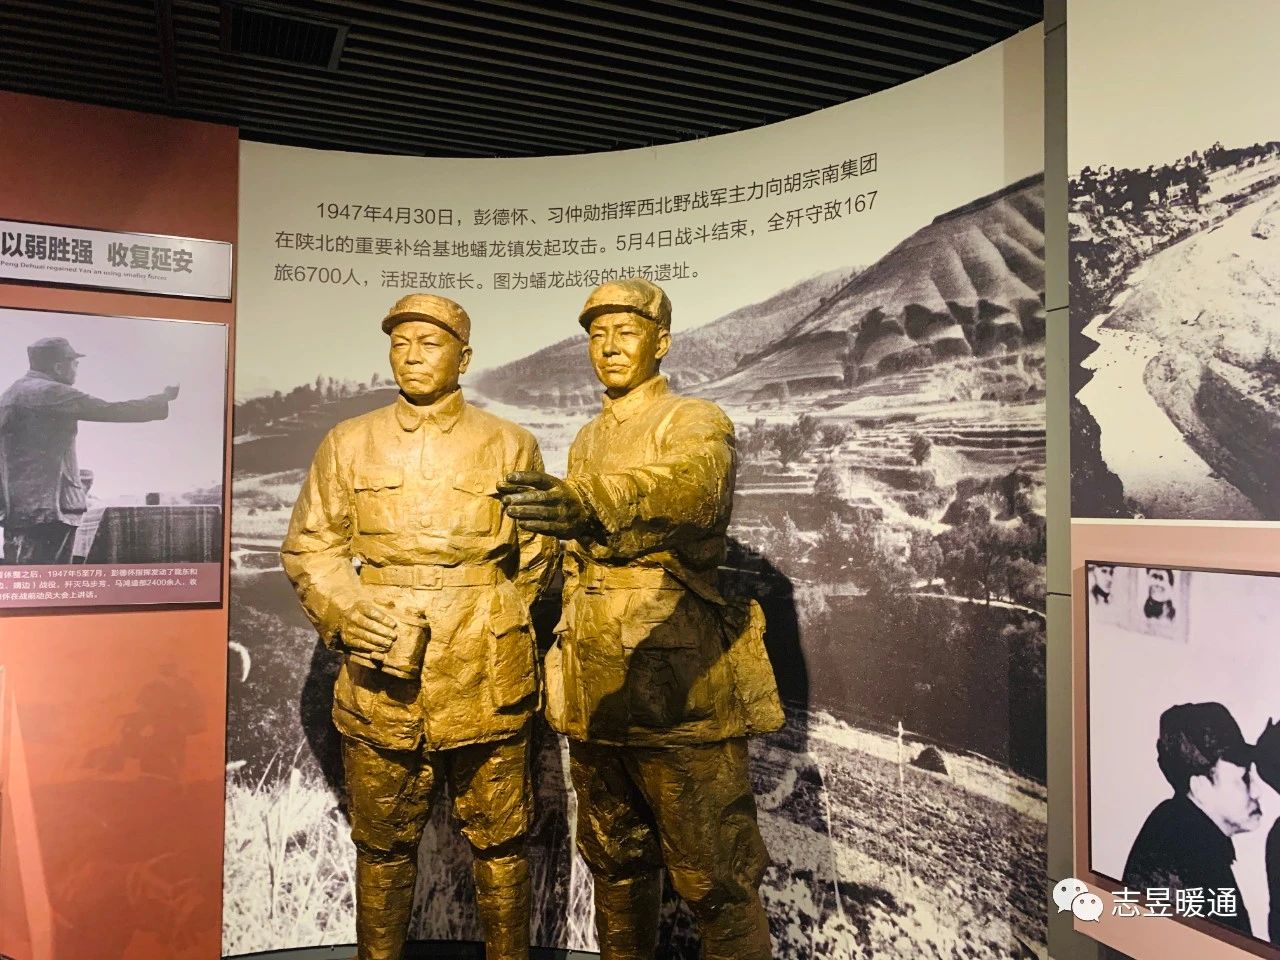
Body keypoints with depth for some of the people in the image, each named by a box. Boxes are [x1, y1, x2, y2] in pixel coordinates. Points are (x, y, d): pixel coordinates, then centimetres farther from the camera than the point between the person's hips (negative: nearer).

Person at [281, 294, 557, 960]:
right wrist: (349, 615, -8)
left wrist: (491, 632, 5)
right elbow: (307, 547, 8)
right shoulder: (348, 443, 8)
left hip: (486, 683, -1)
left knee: (499, 843, 10)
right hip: (380, 682, 1)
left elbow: (536, 557, 9)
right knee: (383, 846, 14)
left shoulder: (511, 446, 5)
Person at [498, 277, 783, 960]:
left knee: (713, 879, -1)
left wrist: (592, 503, -48)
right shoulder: (585, 443, 18)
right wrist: (564, 658, 15)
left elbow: (691, 488, -28)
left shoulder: (697, 423, -4)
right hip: (595, 690, 7)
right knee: (613, 863, 19)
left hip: (678, 683, -6)